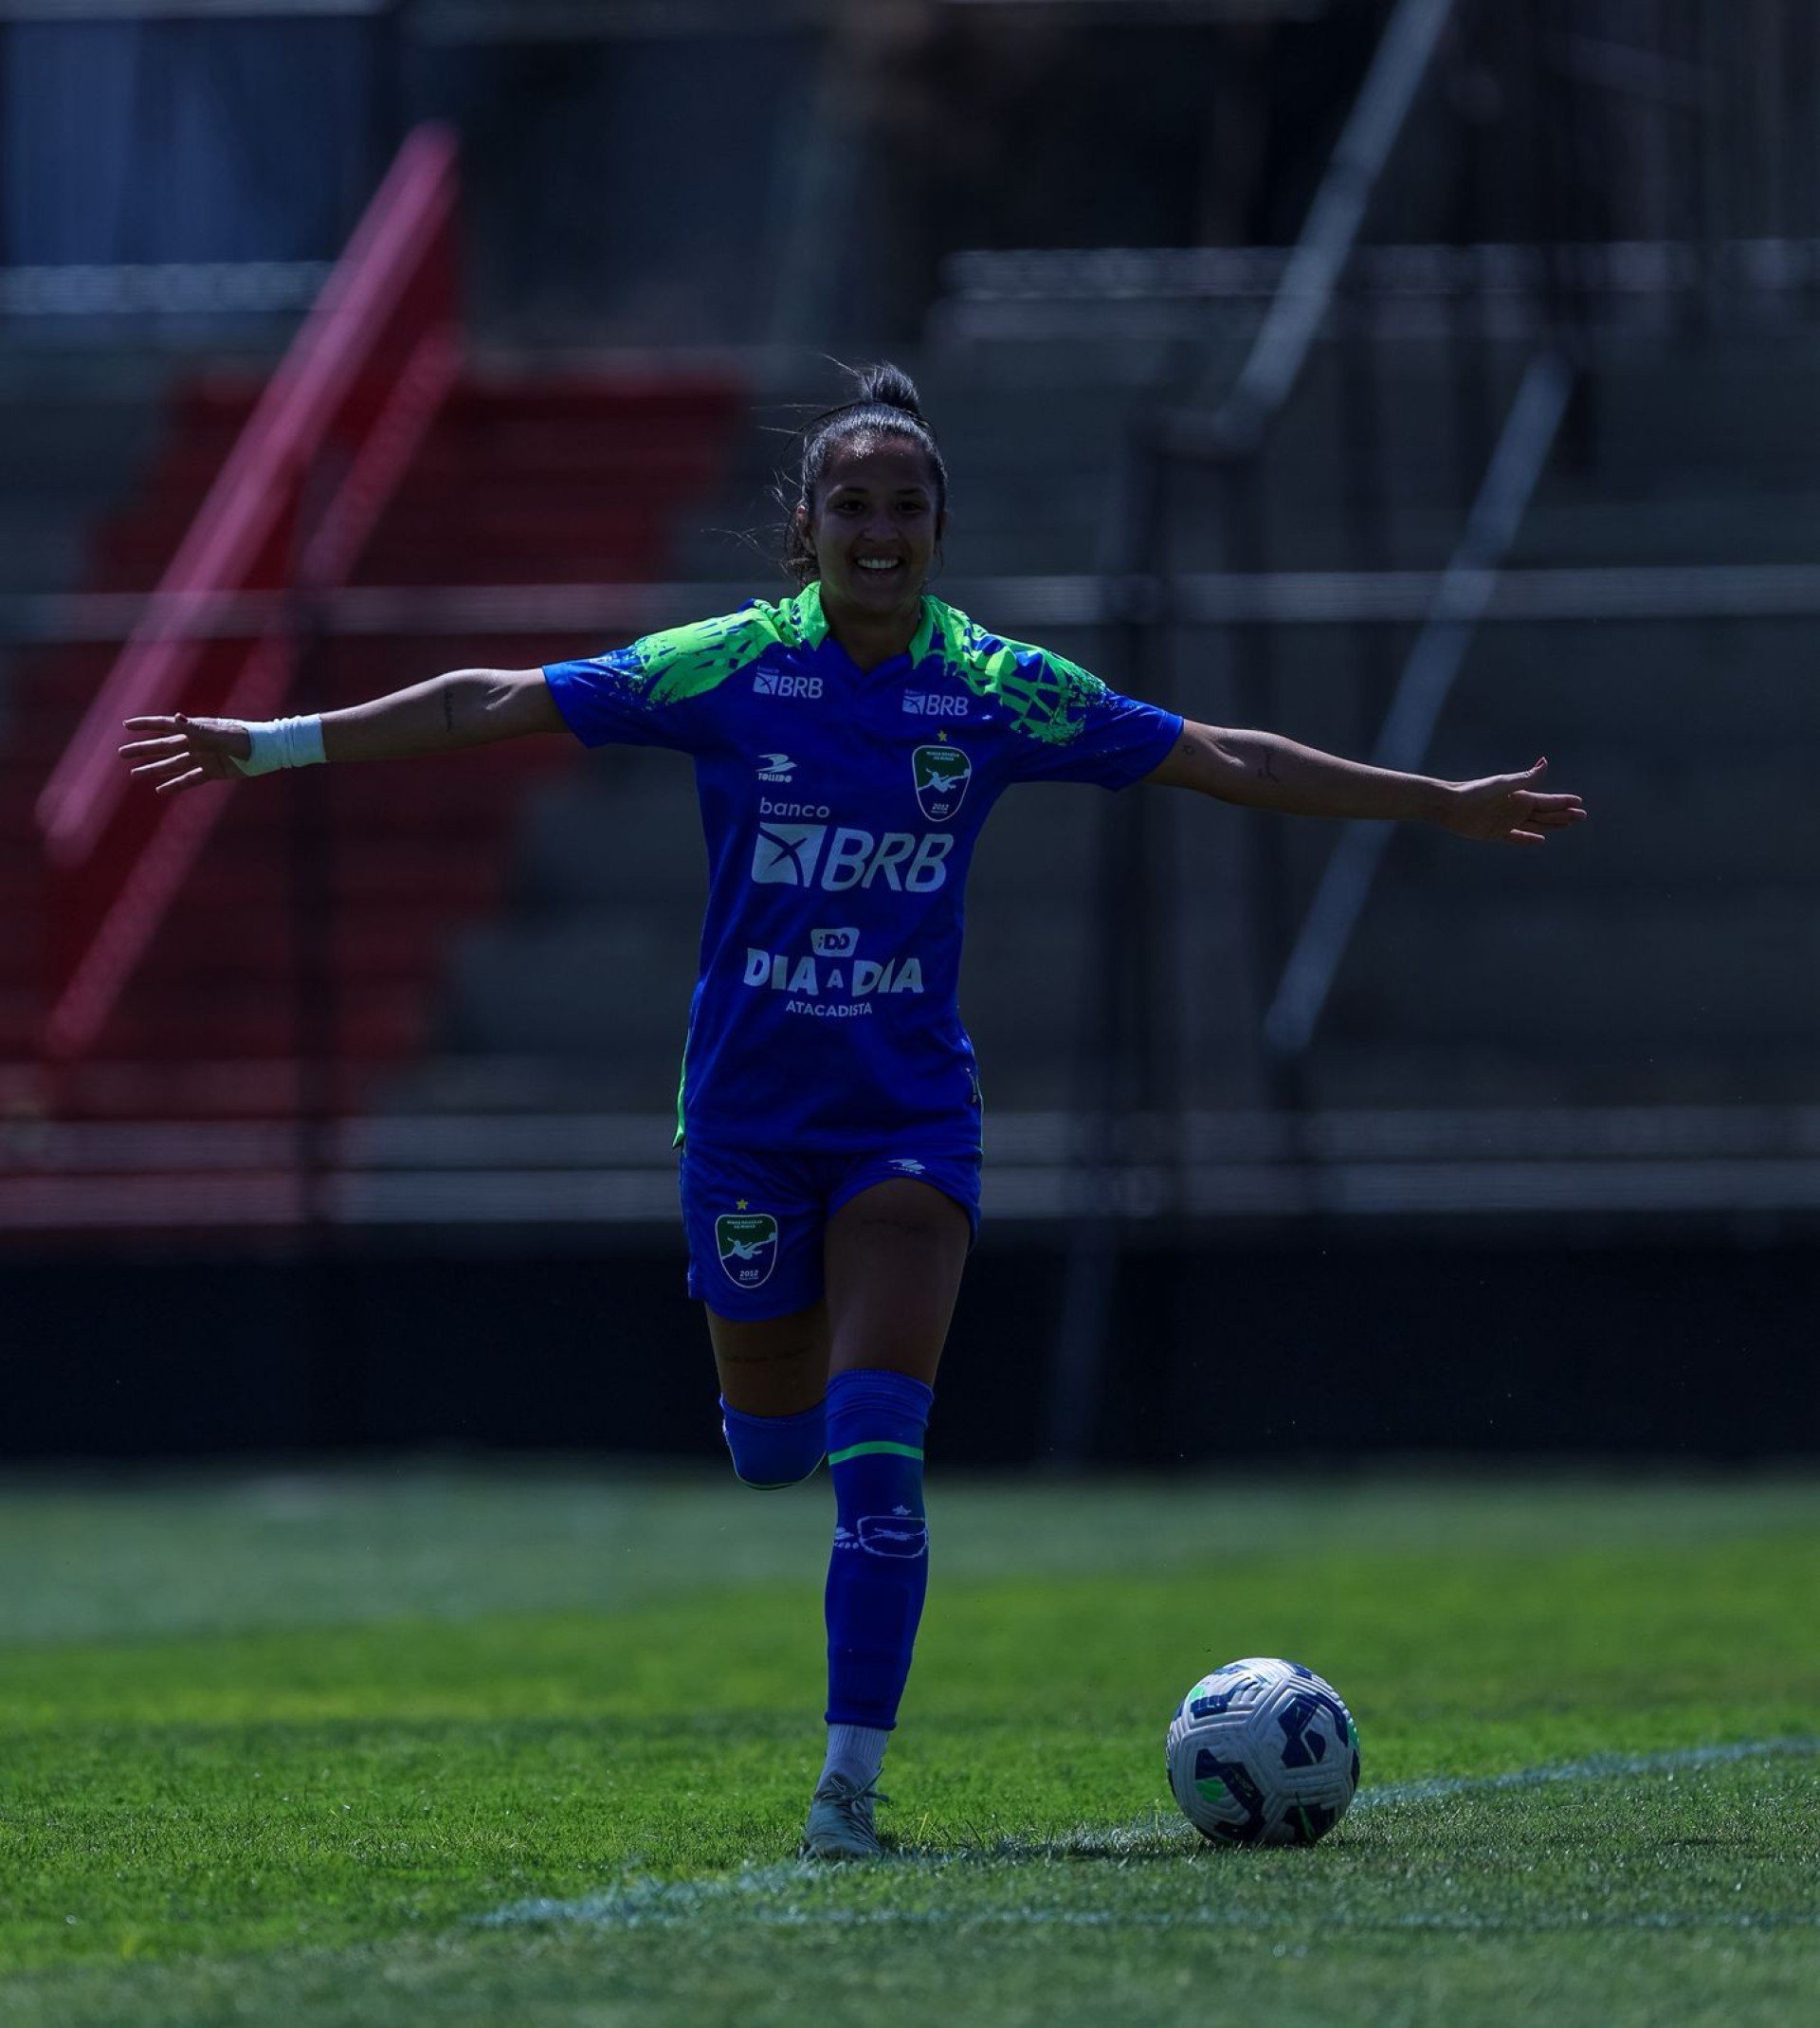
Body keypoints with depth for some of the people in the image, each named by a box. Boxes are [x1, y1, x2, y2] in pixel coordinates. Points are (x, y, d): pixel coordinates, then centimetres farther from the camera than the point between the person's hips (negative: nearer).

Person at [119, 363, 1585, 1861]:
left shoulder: (997, 690, -3)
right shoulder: (728, 668, -5)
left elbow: (1223, 762, 1)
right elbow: (491, 705, -4)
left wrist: (1445, 804, 1)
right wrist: (274, 744, -7)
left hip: (908, 1109, -1)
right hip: (746, 1109, 1)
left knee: (877, 1451, -15)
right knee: (773, 1445, 12)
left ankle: (853, 1779, -9)